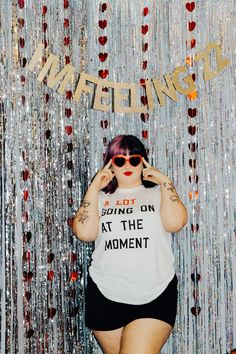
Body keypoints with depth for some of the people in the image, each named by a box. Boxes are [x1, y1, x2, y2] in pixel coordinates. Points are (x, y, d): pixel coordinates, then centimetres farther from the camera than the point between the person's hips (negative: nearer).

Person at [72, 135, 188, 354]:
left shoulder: (157, 193, 5)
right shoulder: (100, 198, 8)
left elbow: (175, 222, -14)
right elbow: (84, 233, -9)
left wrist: (164, 181, -7)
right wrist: (95, 186, -6)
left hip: (155, 297, -2)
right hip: (105, 296, 2)